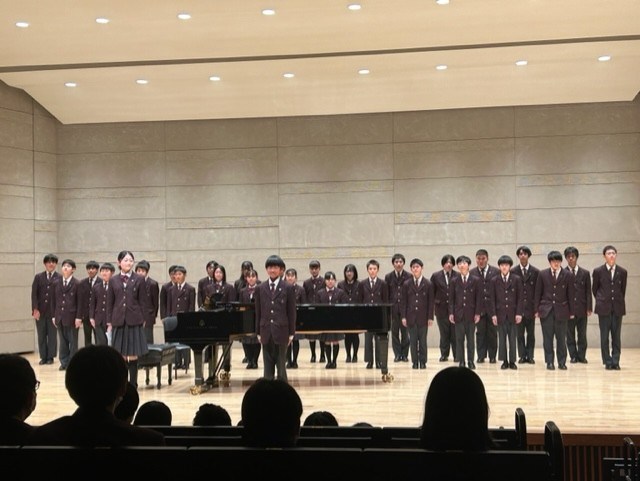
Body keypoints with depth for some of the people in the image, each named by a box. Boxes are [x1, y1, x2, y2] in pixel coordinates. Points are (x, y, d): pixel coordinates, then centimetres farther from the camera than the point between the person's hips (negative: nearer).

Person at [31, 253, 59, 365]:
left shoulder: (59, 278, 0)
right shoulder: (38, 277, 8)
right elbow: (34, 294, 4)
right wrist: (35, 309, -5)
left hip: (53, 311, -2)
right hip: (40, 311, 2)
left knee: (52, 335, 3)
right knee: (41, 335, 5)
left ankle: (50, 357, 11)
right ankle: (43, 357, 12)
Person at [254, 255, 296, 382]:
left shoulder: (288, 288, 0)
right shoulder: (260, 289, 7)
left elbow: (291, 312, 0)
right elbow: (258, 312, 9)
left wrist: (291, 333, -3)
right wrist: (258, 332, 5)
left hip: (281, 331, -2)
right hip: (266, 332, 2)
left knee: (281, 365, 4)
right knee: (268, 366, 7)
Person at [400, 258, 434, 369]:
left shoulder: (428, 284, 1)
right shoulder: (406, 284, 5)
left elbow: (431, 301, 1)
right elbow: (403, 301, 5)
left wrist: (430, 317, -4)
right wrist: (403, 316, -2)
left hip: (423, 317, -1)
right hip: (411, 317, 1)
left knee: (423, 340, 3)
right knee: (413, 341, 3)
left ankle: (423, 362, 10)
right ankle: (415, 362, 9)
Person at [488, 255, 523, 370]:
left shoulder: (517, 280, 2)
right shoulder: (494, 281, 4)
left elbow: (520, 298, 1)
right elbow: (492, 299, 3)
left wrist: (519, 313, -6)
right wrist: (493, 314, -4)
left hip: (513, 313, -1)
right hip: (500, 313, 1)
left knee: (512, 339, 2)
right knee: (502, 339, 3)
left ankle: (512, 361, 9)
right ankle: (504, 361, 10)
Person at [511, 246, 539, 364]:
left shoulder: (536, 272, 3)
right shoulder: (513, 271, 3)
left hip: (531, 308, 0)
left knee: (531, 333, 5)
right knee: (520, 333, 3)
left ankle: (530, 356, 11)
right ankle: (522, 356, 9)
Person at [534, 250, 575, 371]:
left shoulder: (567, 275, 1)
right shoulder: (543, 274, 3)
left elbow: (570, 294, 4)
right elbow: (538, 293, 6)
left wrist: (571, 312, 2)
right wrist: (537, 309, 2)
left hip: (561, 310, 0)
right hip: (546, 310, 0)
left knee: (561, 338, 1)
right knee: (547, 338, 1)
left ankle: (562, 362, 9)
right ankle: (549, 362, 7)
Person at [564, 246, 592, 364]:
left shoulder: (585, 273, 7)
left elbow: (588, 292, 6)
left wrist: (589, 308, -1)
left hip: (582, 309, 1)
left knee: (582, 334, 4)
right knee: (570, 335, 3)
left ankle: (582, 356, 11)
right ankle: (573, 356, 10)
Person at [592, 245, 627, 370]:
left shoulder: (622, 272, 3)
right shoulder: (598, 271, -1)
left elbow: (623, 290, 13)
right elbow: (594, 289, 10)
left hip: (617, 308, 1)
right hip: (604, 308, -1)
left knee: (616, 336, 2)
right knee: (604, 336, 0)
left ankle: (615, 362, 5)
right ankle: (607, 361, 6)